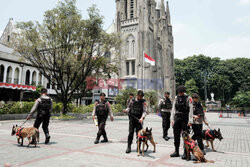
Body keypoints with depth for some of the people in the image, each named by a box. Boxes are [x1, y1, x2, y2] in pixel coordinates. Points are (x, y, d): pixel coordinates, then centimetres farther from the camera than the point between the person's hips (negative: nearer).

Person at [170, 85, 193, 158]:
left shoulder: (188, 98, -4)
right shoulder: (176, 97, 10)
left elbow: (191, 110, -9)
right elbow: (173, 108, 12)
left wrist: (190, 120, -16)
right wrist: (172, 119, 7)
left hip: (185, 118, -5)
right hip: (177, 118, 5)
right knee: (176, 135, 9)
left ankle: (186, 153, 11)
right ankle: (176, 151, 21)